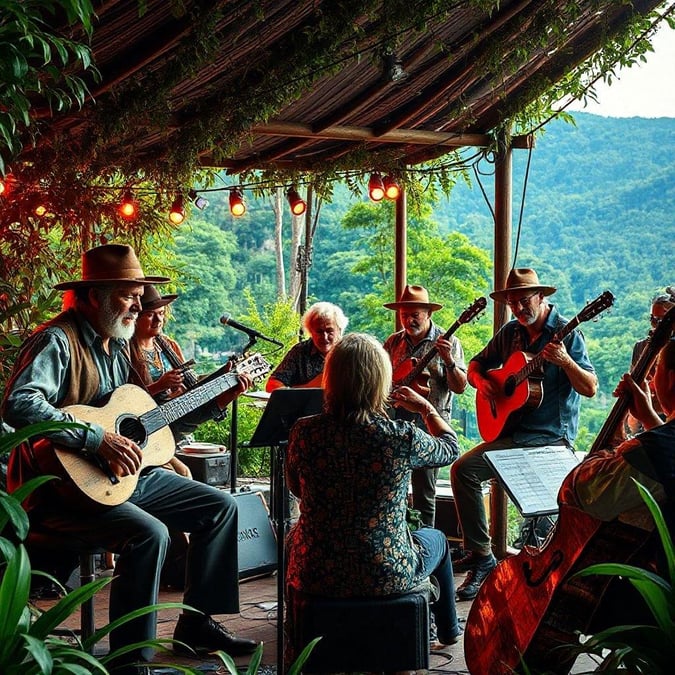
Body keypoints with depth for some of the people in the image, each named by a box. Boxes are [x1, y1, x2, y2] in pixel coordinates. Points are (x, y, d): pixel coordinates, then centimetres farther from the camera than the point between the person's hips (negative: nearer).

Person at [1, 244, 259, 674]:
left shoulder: (119, 345, 12)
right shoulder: (57, 341, -16)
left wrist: (216, 401, 12)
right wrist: (97, 438, -34)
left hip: (128, 474, 10)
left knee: (221, 506, 9)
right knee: (150, 533, -33)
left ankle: (197, 623, 18)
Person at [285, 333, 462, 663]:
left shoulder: (304, 433, -14)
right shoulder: (402, 437, -18)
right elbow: (450, 448, 5)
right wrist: (426, 407, 20)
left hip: (316, 575, 1)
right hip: (388, 577, -1)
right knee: (436, 538, 34)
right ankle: (448, 629, 57)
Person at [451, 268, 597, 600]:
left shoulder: (566, 334, -8)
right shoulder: (510, 332, 10)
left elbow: (591, 389, -14)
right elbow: (476, 364, 20)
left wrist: (566, 362, -31)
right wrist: (481, 381, -2)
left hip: (552, 438, -6)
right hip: (511, 432, 6)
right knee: (462, 469, -9)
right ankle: (480, 555, -2)